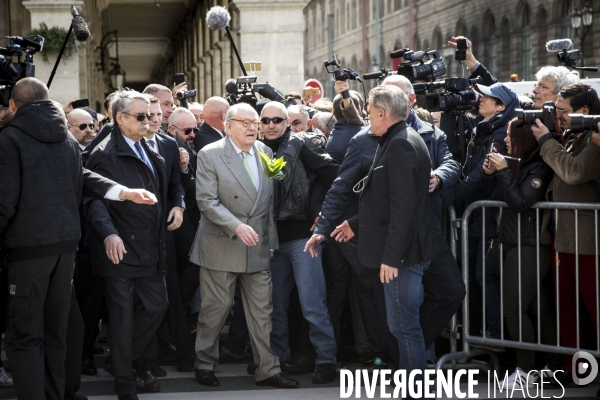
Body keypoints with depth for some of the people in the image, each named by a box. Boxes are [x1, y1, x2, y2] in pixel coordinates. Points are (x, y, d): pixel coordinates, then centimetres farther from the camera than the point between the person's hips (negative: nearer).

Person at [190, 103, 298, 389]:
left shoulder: (265, 153, 8)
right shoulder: (210, 155, -7)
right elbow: (206, 201, -15)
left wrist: (271, 240, 12)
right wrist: (236, 227, -25)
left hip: (257, 247, 5)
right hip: (221, 245, -4)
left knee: (262, 310, 5)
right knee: (216, 307, 2)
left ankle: (267, 370, 10)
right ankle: (205, 364, 19)